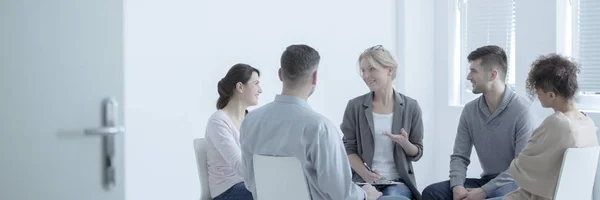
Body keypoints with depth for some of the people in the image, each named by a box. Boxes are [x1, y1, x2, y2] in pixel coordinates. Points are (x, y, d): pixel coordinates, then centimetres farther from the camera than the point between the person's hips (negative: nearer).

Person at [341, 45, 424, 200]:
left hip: (398, 181, 0)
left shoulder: (410, 107, 3)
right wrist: (365, 173, -14)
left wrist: (404, 143, -15)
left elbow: (417, 153, 8)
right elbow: (349, 149, 4)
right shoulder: (355, 106, 3)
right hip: (364, 180, 0)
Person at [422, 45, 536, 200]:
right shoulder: (470, 111, 5)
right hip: (486, 181, 6)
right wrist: (457, 186, -17)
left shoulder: (521, 110, -14)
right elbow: (459, 156, 6)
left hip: (515, 183, -6)